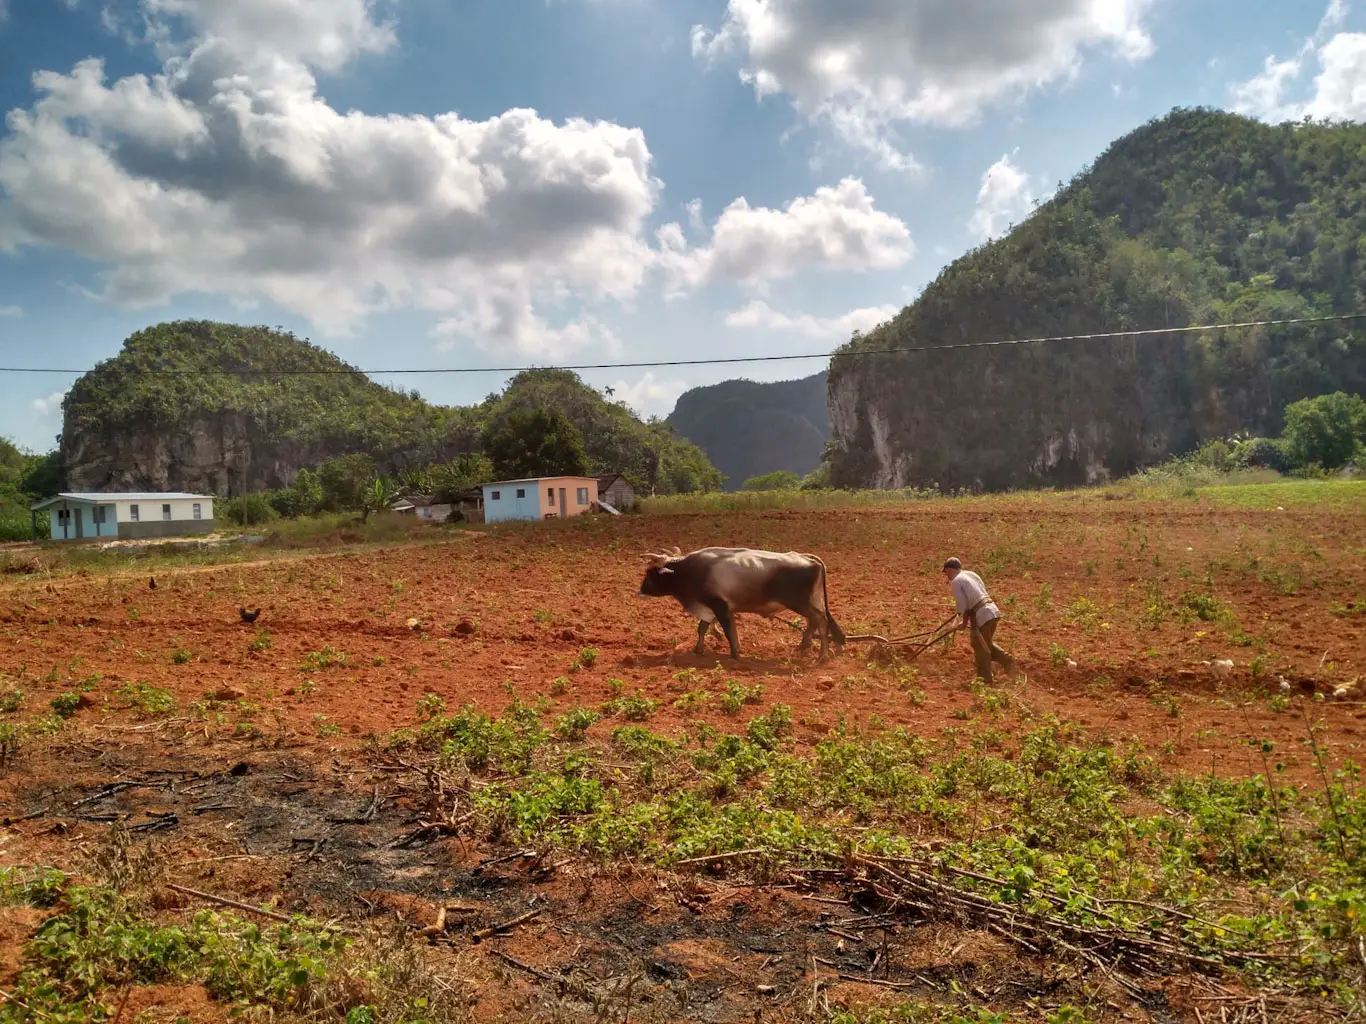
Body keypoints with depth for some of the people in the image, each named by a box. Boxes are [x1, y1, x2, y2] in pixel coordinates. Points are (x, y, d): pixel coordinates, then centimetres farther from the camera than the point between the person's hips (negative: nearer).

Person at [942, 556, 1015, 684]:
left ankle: (985, 678, 15)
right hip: (992, 610, 8)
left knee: (980, 647, 7)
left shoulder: (956, 581, -5)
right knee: (987, 643, 23)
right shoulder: (971, 574, 19)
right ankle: (1007, 660, 10)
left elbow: (962, 605, -7)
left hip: (982, 615, -8)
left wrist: (964, 623, 9)